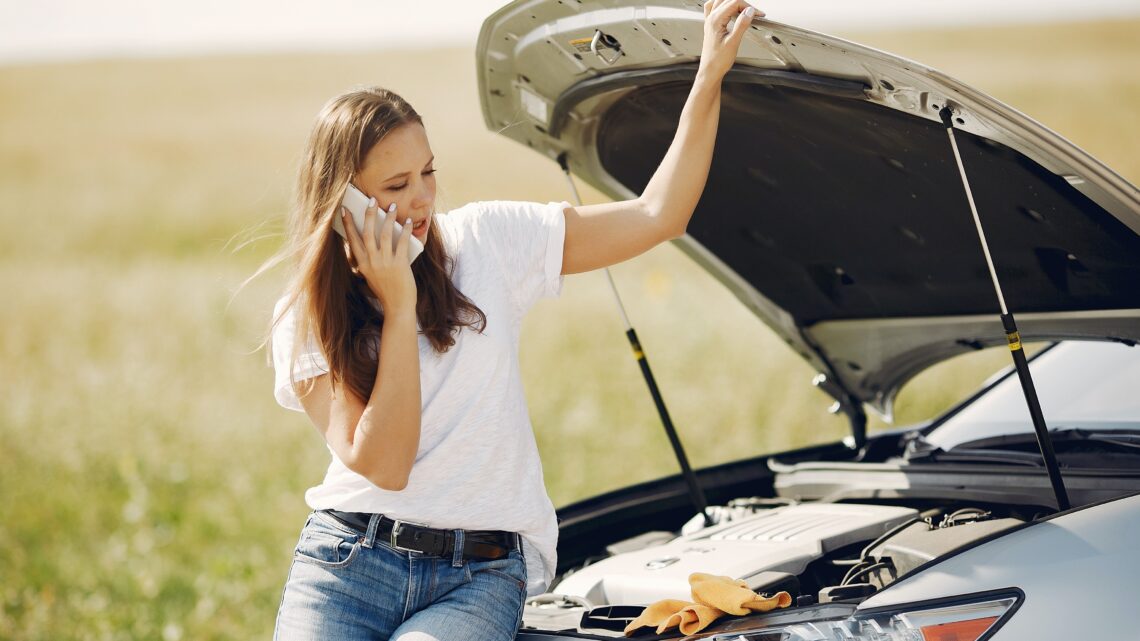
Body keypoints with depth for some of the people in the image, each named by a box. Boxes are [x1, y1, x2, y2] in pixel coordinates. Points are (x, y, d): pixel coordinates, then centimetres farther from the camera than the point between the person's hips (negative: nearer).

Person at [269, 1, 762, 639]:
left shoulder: (483, 242, 5)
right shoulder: (306, 320, 1)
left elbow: (656, 217, 4)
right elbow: (381, 464, -12)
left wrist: (710, 76, -1)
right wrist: (399, 308, -12)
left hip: (481, 579, 0)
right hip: (348, 561, 0)